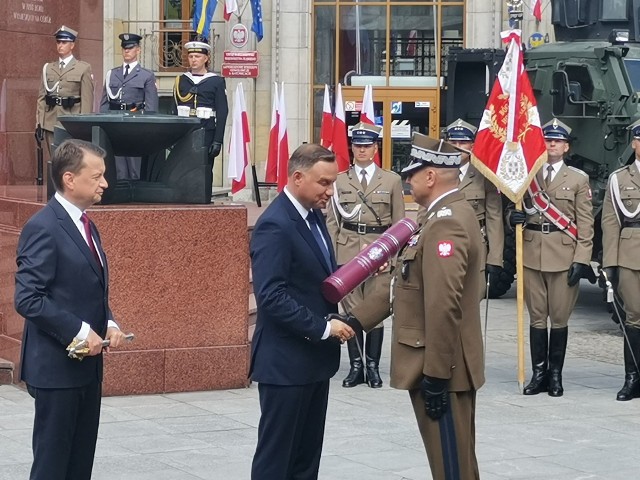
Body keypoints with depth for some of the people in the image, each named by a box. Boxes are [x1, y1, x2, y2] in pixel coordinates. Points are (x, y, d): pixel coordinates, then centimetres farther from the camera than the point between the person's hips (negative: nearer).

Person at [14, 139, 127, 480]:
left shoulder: (85, 225, 13)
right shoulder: (43, 228, -15)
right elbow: (28, 299, -20)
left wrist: (108, 323, 4)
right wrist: (78, 331, -20)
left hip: (87, 363, 9)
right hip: (56, 365, -9)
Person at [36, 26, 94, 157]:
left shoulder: (83, 68, 4)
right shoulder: (48, 68, 15)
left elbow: (87, 99, -2)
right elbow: (42, 96, 12)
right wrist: (39, 122, 4)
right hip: (51, 123, 4)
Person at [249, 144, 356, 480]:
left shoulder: (313, 216, 10)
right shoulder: (274, 225, -18)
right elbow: (272, 296, -24)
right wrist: (323, 327, -23)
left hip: (315, 356, 9)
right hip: (285, 362, -9)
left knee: (307, 453, 13)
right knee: (276, 452, -1)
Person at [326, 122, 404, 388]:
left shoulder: (391, 180, 6)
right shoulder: (339, 181, 8)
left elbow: (399, 222, 7)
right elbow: (332, 221, 7)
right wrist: (331, 257, -1)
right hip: (347, 252, 1)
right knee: (352, 310, 2)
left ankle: (373, 366, 10)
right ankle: (356, 366, 10)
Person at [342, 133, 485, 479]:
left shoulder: (447, 223, -20)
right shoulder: (448, 216, 15)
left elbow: (444, 306, -26)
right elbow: (407, 285, 16)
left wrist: (435, 375, -25)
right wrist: (356, 318, 10)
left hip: (440, 370, -10)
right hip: (438, 366, 10)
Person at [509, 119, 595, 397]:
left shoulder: (578, 179, 5)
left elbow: (585, 223, 1)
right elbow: (515, 209, 17)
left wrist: (581, 259, -7)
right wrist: (514, 217, -9)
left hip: (563, 256, -2)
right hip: (532, 255, 2)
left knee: (559, 318, 2)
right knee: (536, 317, 5)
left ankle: (555, 375, 12)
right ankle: (538, 373, 10)